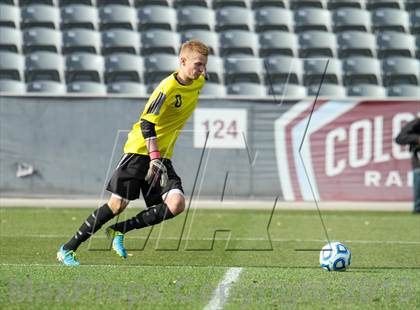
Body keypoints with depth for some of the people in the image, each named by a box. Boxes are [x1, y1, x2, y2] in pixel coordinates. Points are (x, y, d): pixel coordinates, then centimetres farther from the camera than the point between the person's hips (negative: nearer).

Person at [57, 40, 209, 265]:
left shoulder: (198, 82, 5)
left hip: (162, 155, 6)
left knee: (176, 204, -15)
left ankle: (119, 231, -1)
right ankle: (68, 249, 1)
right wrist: (154, 158, -28)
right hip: (140, 150, -6)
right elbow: (147, 124, -20)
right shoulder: (168, 87, -18)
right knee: (117, 204, -10)